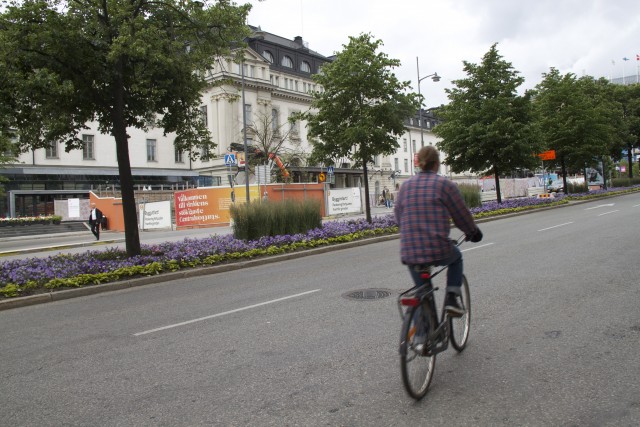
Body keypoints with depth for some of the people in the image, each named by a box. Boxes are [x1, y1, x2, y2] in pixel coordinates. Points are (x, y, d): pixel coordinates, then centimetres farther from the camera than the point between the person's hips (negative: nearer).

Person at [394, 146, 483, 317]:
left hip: (410, 253, 3)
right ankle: (451, 298, 17)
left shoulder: (405, 186, 10)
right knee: (456, 256, 31)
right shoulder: (445, 184, -2)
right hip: (438, 250, -3)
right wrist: (473, 232, 24)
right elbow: (462, 215, 5)